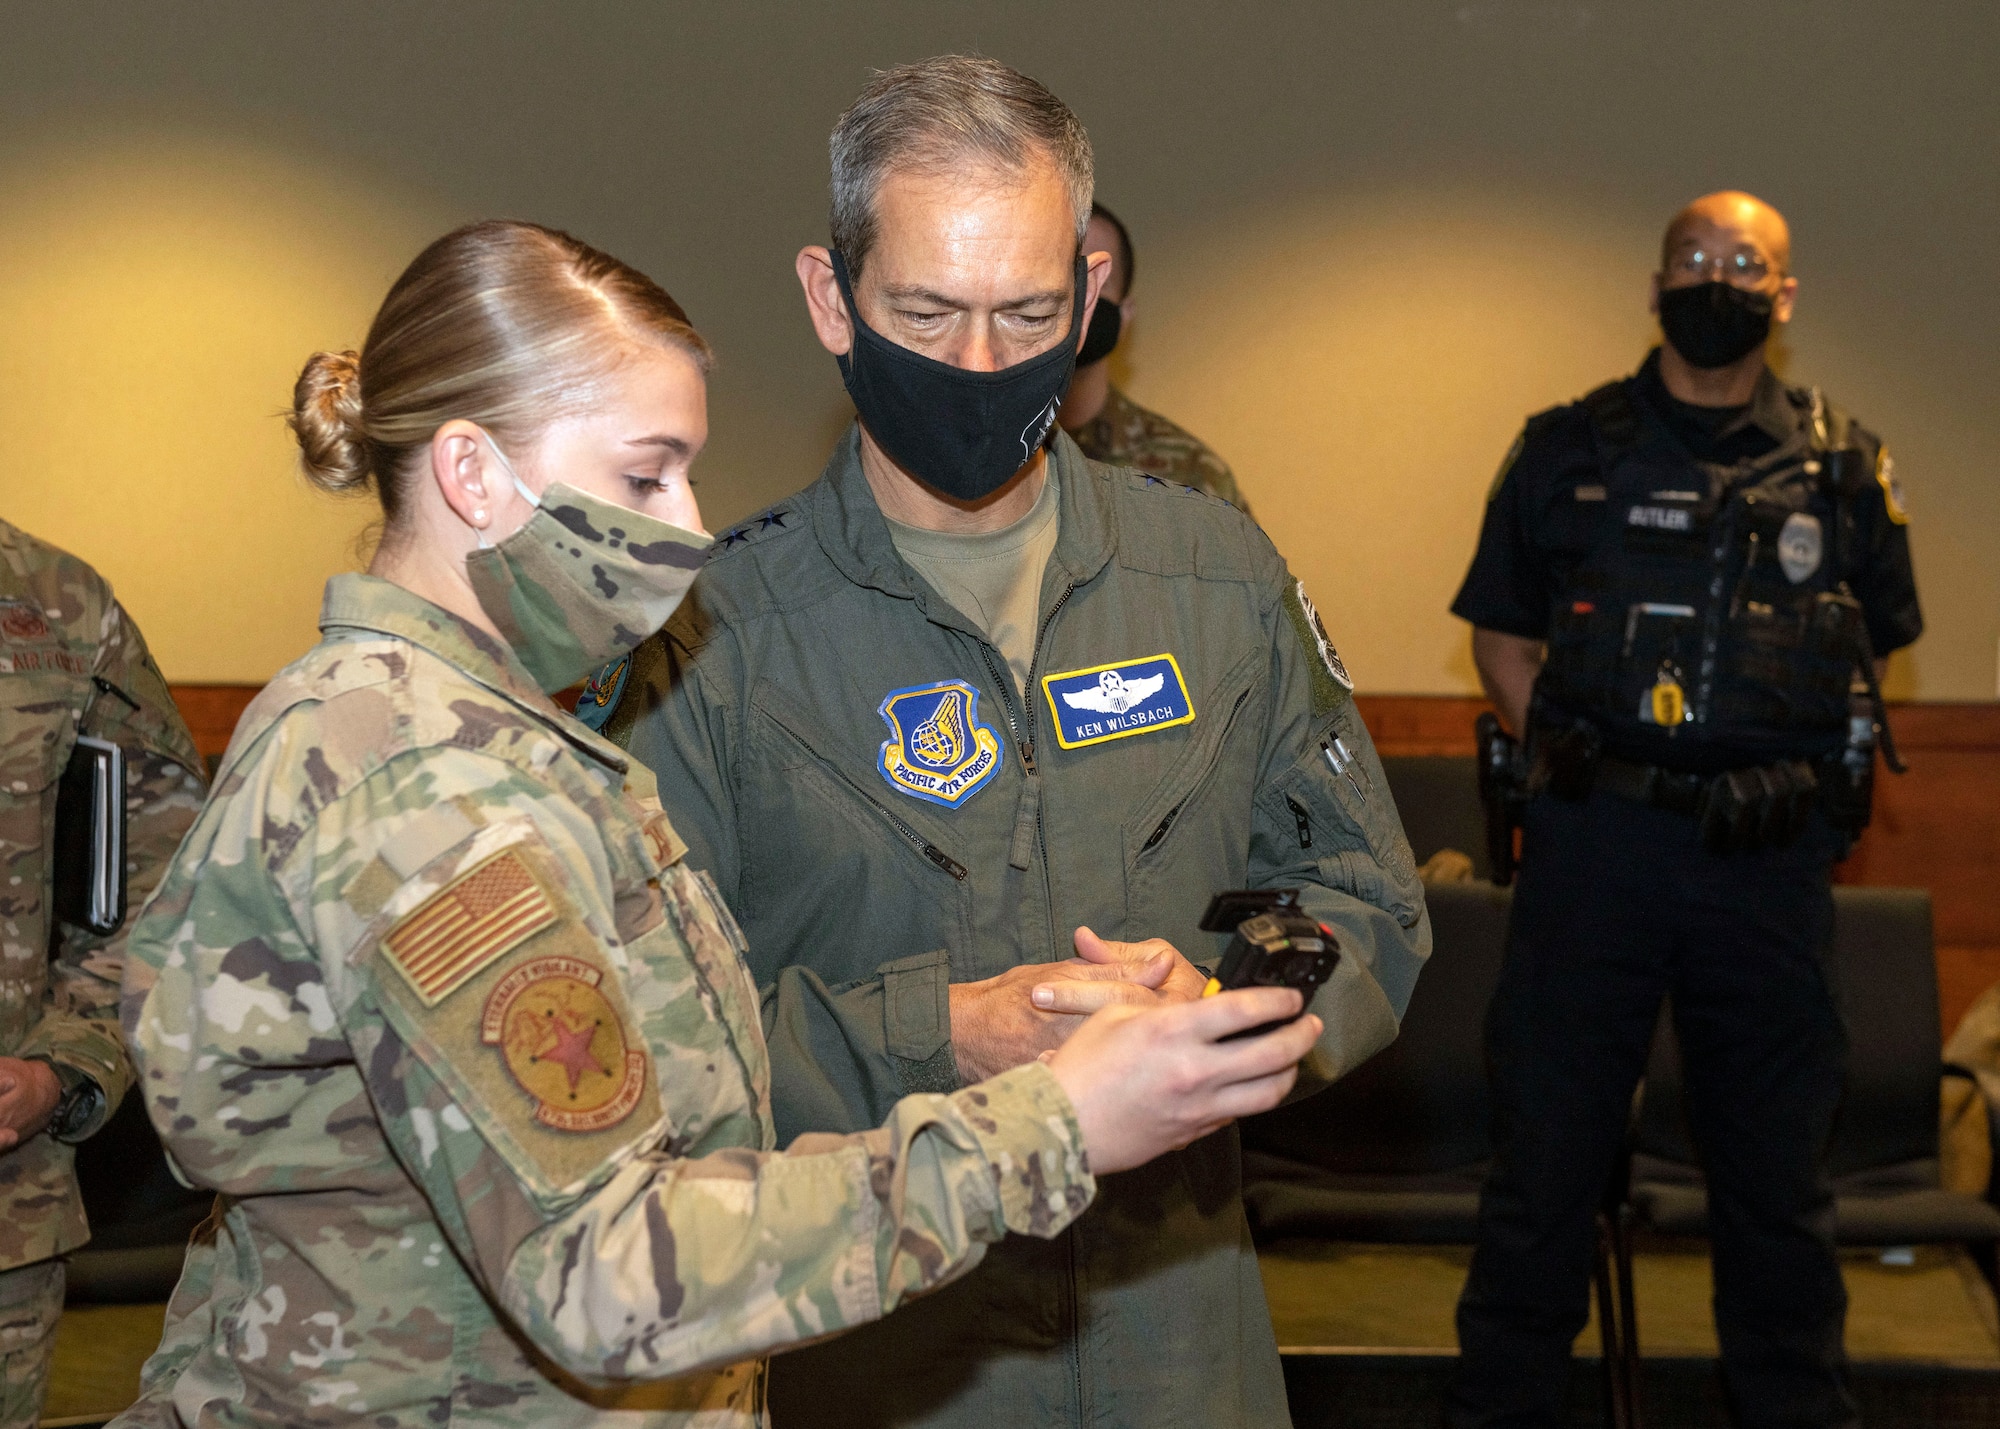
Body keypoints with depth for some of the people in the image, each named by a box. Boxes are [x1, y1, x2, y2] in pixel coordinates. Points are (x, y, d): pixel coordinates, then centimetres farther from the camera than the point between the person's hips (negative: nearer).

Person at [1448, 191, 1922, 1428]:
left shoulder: (1843, 467, 8)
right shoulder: (1568, 451, 7)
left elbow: (1876, 656, 14)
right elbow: (1502, 632, 12)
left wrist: (1813, 773, -2)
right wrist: (1552, 738, -4)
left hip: (1768, 855, 1)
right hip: (1596, 841, 0)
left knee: (1776, 1162, 10)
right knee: (1546, 1146, 5)